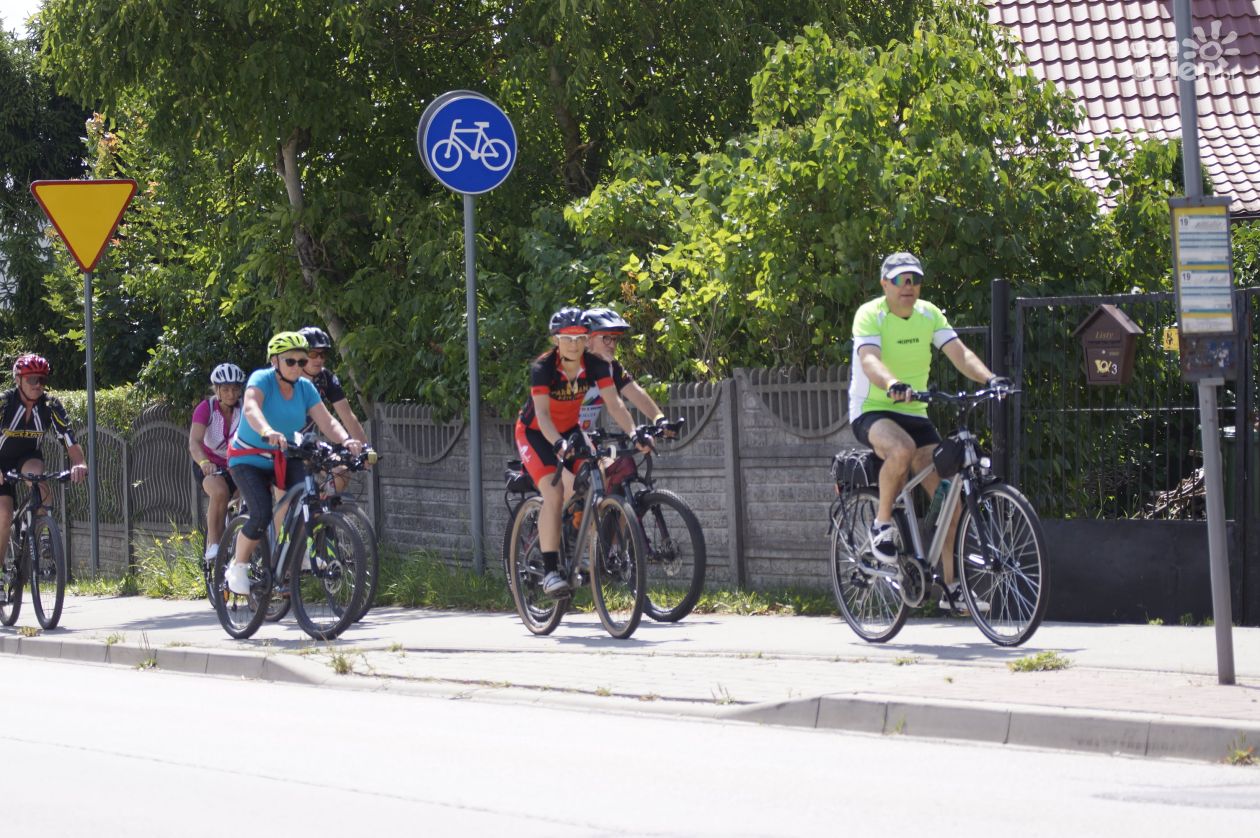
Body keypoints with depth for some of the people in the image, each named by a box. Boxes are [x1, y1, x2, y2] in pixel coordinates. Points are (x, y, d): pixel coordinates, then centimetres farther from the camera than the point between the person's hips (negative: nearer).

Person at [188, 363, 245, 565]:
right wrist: (204, 462, -50)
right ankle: (213, 545, -26)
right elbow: (194, 442, -29)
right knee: (220, 491, -34)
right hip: (208, 466, -3)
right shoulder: (206, 408, -17)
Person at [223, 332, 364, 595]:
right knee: (262, 514, -23)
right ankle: (238, 567, -2)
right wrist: (268, 432, -59)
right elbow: (251, 409, -38)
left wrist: (345, 440, -34)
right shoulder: (262, 379, -19)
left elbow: (327, 421, -13)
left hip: (284, 459, 4)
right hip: (249, 459, -4)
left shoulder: (305, 387, -4)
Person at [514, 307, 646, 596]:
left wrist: (633, 433, -41)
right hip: (535, 433, -4)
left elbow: (614, 403, -25)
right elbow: (542, 414, -37)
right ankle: (550, 571, -24)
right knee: (553, 494, -22)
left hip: (571, 431, 4)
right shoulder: (543, 367, -28)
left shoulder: (596, 365, -18)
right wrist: (558, 444, -54)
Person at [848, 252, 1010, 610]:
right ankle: (882, 524, -16)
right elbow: (869, 360, -31)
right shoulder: (870, 315, -14)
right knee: (902, 449, -39)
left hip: (914, 413, 5)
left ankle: (950, 584, 4)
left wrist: (989, 378, -29)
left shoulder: (929, 314, 2)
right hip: (871, 410, -5)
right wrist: (892, 385, -52)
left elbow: (959, 353, -10)